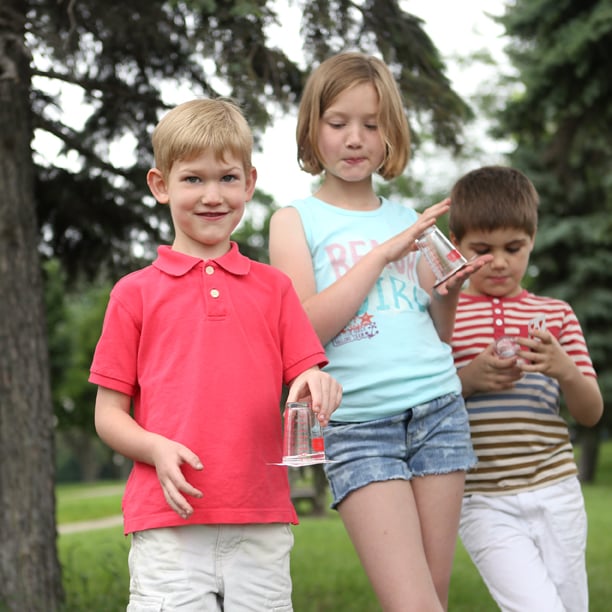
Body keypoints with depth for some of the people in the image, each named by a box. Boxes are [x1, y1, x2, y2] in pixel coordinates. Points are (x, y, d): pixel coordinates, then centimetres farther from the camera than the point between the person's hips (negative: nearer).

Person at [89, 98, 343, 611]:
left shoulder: (273, 288, 13)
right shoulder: (136, 293, 8)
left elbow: (305, 387, 10)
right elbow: (109, 413, 8)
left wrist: (318, 389, -13)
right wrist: (157, 450, -11)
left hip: (262, 524, 2)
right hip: (168, 523, -2)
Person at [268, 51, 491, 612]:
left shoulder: (408, 221, 15)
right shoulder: (296, 220, 5)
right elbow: (305, 328, -9)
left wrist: (447, 297, 0)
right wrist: (383, 253, -10)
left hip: (439, 410, 4)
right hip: (359, 424, -4)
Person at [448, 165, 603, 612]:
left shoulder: (556, 315, 10)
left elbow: (591, 413, 8)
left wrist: (565, 370, -12)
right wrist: (466, 379, -15)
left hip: (556, 495, 3)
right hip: (485, 503, -3)